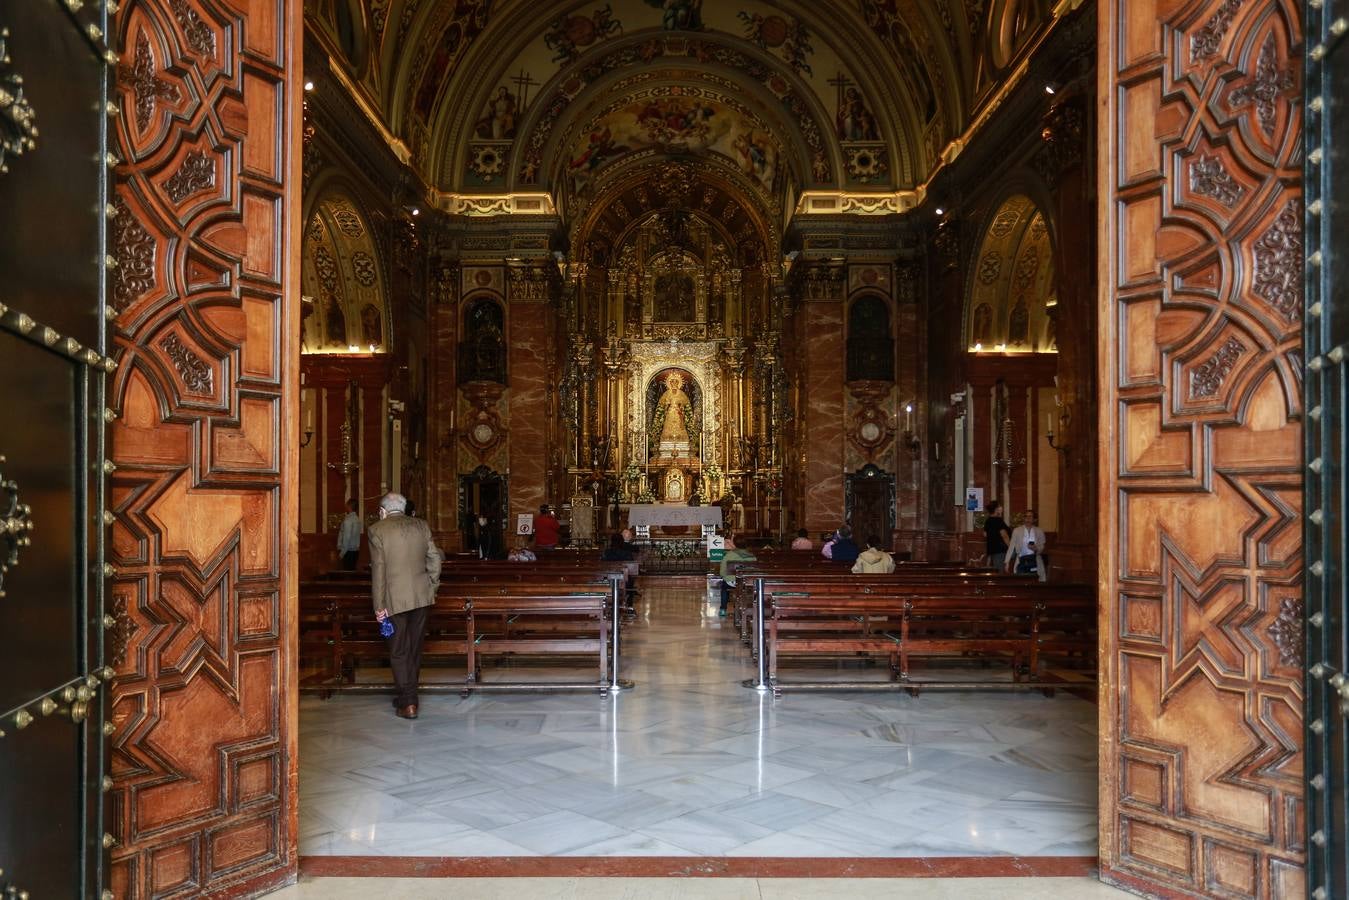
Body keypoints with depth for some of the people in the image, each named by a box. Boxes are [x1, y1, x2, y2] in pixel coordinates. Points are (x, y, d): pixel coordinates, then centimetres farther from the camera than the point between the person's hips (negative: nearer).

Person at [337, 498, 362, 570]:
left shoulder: (348, 520, -14)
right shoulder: (357, 519, 9)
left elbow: (346, 538, -17)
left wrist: (342, 553, -11)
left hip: (348, 551, -8)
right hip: (356, 550, 8)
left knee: (348, 571, -6)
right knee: (352, 570, 10)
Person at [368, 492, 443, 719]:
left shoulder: (377, 530, -5)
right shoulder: (422, 525, 6)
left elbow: (378, 570, -8)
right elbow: (435, 559, 5)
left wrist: (379, 605, -6)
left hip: (395, 599, -4)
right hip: (422, 596, 4)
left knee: (399, 652, 4)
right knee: (415, 648, 16)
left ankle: (408, 703, 1)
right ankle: (407, 695, 28)